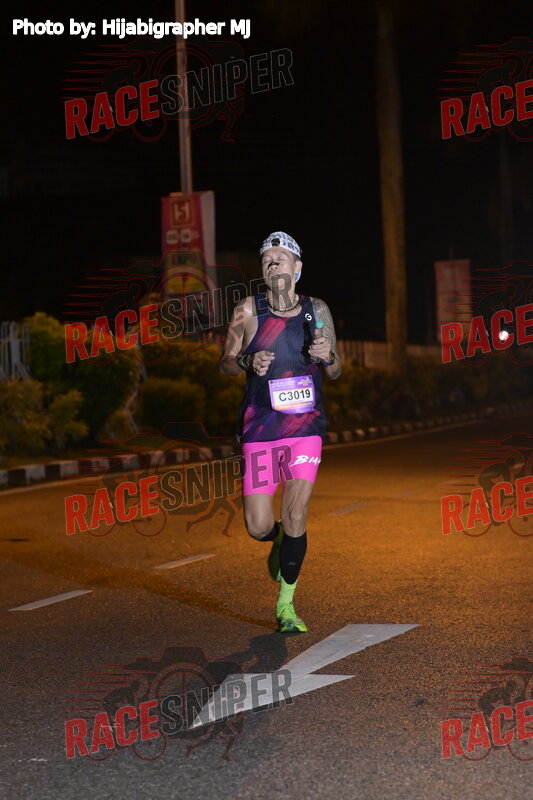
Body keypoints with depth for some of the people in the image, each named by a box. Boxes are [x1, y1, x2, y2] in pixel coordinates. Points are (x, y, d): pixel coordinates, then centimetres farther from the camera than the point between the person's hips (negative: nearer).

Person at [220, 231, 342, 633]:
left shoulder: (317, 310, 4)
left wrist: (327, 356, -11)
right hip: (259, 427, 0)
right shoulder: (248, 310, 0)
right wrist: (248, 363, -14)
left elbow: (336, 372, 12)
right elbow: (226, 362, 8)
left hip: (306, 424, 0)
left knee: (295, 517, -11)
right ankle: (281, 542, 35)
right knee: (259, 527, -4)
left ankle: (286, 605, 6)